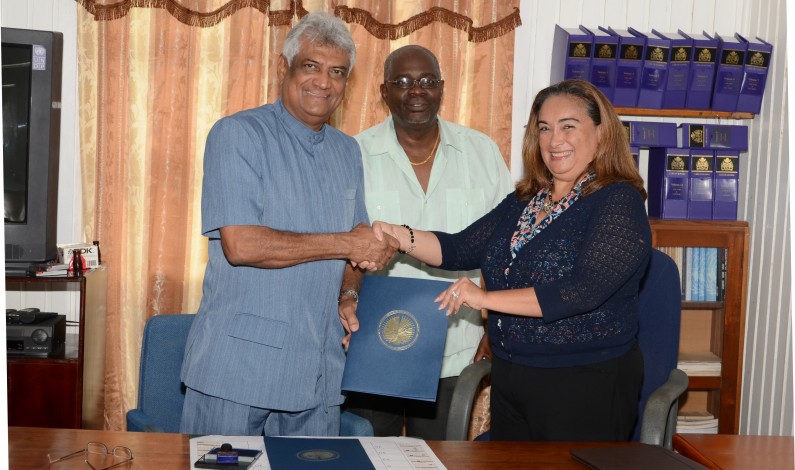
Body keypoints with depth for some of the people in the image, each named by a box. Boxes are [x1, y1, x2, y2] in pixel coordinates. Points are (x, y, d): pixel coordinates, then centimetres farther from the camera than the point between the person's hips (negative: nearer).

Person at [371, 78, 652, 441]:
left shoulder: (618, 202, -12)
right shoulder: (524, 201, 11)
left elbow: (584, 290, -24)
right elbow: (459, 250, 8)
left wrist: (487, 298, -25)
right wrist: (401, 236, -9)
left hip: (587, 388, -7)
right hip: (510, 381, 7)